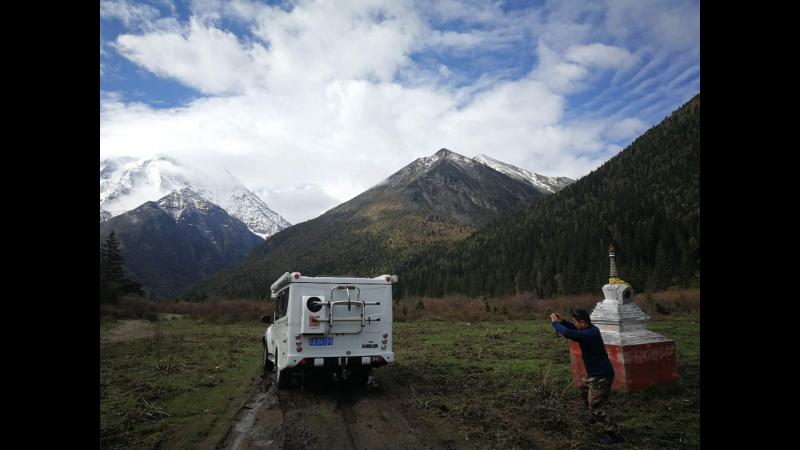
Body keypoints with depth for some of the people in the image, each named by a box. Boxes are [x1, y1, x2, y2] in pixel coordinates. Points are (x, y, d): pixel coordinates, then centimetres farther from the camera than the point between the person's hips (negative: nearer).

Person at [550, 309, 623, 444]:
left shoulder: (590, 334, -31)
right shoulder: (591, 329, 0)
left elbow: (567, 333, -39)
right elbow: (576, 329, 17)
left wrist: (555, 322, -22)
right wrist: (562, 321, 1)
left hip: (601, 376, -10)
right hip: (595, 373, 10)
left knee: (596, 407, -1)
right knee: (583, 389, 31)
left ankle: (613, 435, 9)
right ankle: (594, 416, 48)